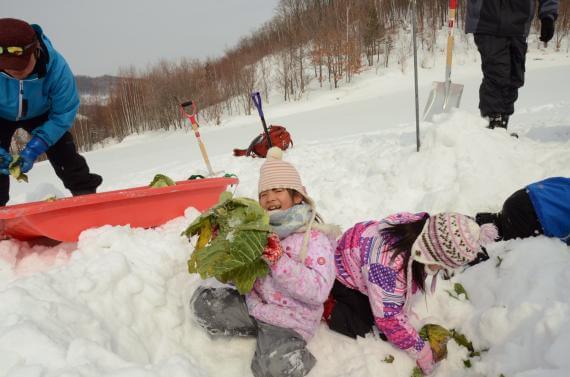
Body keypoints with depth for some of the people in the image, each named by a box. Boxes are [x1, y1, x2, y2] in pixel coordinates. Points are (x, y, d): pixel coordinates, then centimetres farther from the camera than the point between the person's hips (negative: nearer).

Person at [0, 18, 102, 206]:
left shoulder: (56, 66, -38)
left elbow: (64, 113, -28)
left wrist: (35, 146, -35)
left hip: (40, 113, 0)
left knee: (64, 152, -4)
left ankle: (86, 193, 11)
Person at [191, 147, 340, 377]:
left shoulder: (315, 237, -15)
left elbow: (319, 291, -26)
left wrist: (278, 259, -32)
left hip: (289, 320, -6)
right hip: (252, 304, 6)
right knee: (202, 300, -5)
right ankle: (263, 330, 2)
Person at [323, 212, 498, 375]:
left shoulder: (422, 228, -25)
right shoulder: (386, 266, -47)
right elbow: (390, 320, -33)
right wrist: (423, 354, -20)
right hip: (343, 273, -7)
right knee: (362, 327, -8)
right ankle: (324, 305, 10)